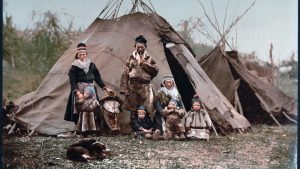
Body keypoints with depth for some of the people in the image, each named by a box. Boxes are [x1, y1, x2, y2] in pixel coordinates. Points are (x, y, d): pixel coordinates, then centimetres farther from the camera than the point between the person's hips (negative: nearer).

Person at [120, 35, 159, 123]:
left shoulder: (149, 59, 10)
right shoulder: (131, 58, 7)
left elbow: (156, 70, 0)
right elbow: (125, 74, 2)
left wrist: (145, 64, -7)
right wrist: (124, 88, -6)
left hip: (145, 87, 0)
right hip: (133, 87, 0)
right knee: (133, 110, 2)